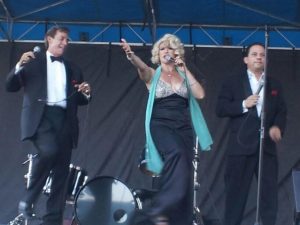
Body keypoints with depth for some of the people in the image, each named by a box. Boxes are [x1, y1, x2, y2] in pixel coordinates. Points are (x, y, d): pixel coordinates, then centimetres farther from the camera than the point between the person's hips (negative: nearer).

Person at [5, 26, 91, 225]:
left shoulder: (73, 69, 22)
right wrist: (20, 66, -13)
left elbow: (79, 100, 24)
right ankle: (29, 199, -13)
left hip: (64, 120, 4)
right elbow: (10, 87, 5)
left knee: (61, 173, -2)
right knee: (48, 151, -31)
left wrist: (86, 94, 1)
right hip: (40, 116, -4)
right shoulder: (33, 61, 11)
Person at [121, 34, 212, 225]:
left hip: (184, 127, 4)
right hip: (160, 125, -4)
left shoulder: (183, 74, 15)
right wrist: (131, 55, -38)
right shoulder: (152, 74, 7)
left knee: (183, 174, -1)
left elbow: (200, 94, 0)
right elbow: (141, 67, -17)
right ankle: (160, 209, -31)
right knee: (177, 153, -33)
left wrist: (185, 70, 0)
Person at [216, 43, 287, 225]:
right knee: (236, 191, 0)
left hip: (267, 145, 3)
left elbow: (282, 112, 11)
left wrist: (277, 126, -9)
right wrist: (243, 105, -14)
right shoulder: (233, 82, 6)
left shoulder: (274, 85, 16)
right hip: (241, 145, -3)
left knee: (270, 191, 2)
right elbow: (220, 109, -2)